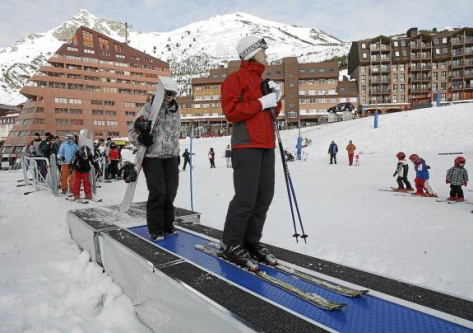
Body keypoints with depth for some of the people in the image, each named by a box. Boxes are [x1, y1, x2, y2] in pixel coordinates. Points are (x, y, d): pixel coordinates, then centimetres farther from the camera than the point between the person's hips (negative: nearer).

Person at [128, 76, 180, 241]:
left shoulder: (175, 110, 13)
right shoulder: (149, 108, -5)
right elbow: (132, 130, -2)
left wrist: (176, 153, 21)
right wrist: (141, 138, -22)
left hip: (171, 156, 5)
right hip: (152, 156, -5)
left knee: (171, 190, 5)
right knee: (158, 192, -9)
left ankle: (168, 223, 21)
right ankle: (155, 229, 5)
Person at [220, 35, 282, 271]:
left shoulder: (262, 81, 24)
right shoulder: (235, 79, -1)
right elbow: (231, 112, -14)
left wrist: (275, 99, 7)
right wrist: (261, 103, -13)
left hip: (266, 145, 8)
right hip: (246, 145, -8)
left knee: (264, 196, 5)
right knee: (246, 197, -11)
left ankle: (251, 241, 16)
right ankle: (231, 245, 3)